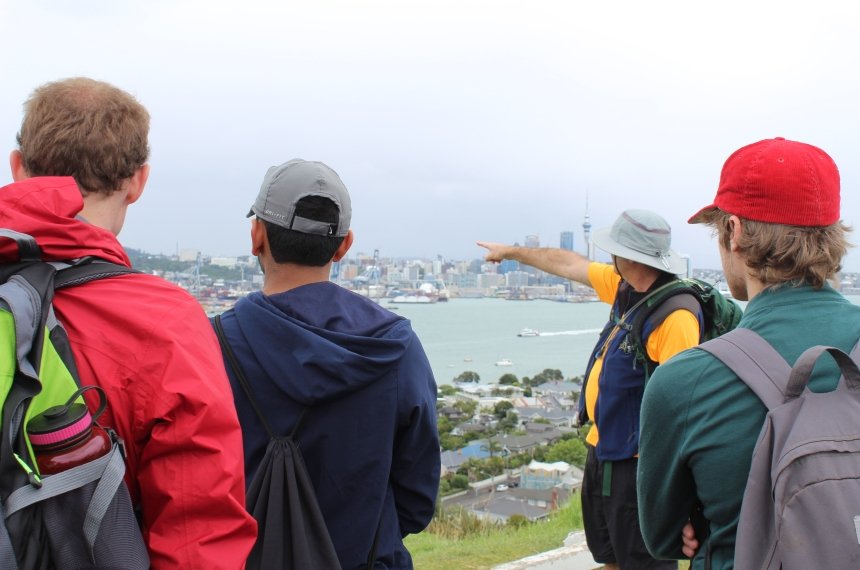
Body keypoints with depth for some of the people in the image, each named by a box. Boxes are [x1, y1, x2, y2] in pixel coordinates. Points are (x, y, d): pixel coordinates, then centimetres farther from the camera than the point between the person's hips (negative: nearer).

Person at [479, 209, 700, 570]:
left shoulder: (674, 316, -26)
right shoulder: (623, 287, 2)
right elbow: (568, 264, 17)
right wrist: (511, 252, 30)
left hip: (635, 462, -10)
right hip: (601, 450, 10)